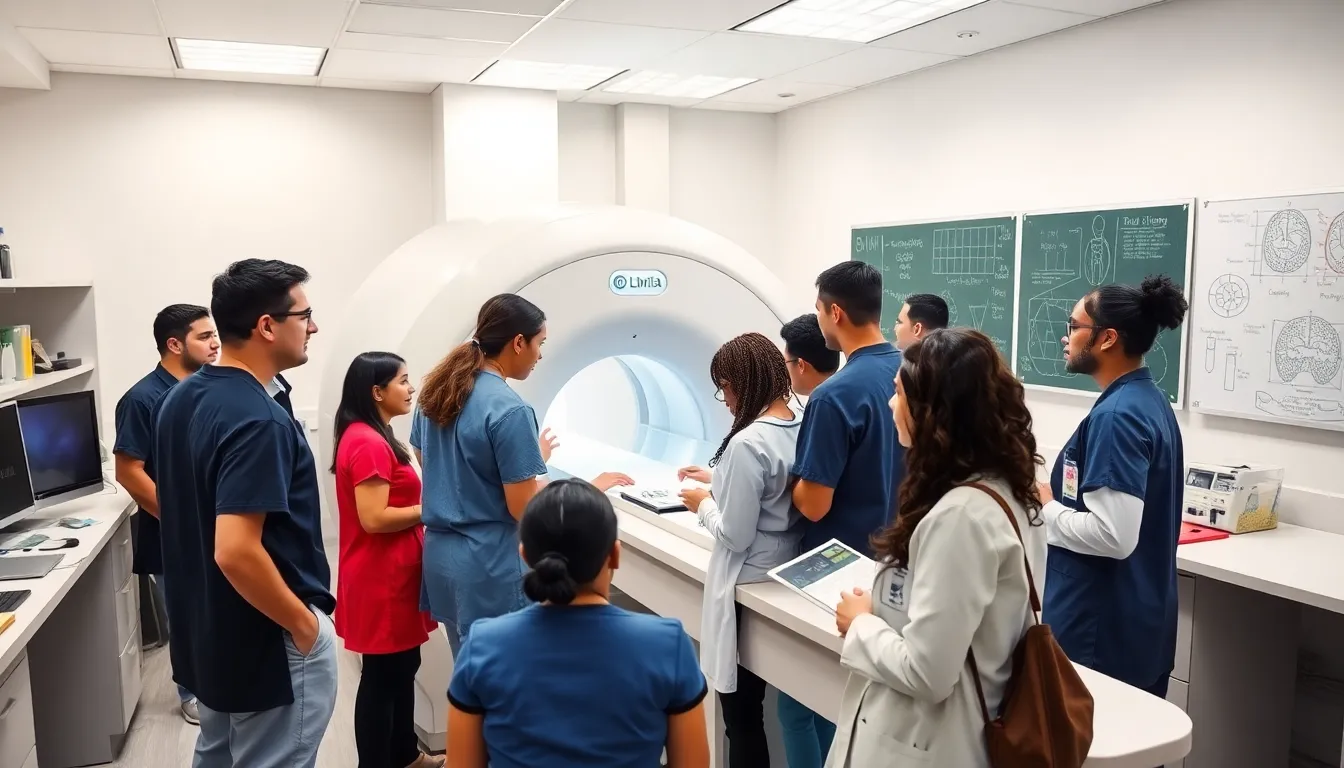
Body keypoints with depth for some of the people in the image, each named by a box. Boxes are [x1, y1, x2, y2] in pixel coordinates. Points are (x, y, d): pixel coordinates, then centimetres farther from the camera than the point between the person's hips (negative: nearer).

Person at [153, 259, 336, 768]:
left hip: (208, 630, 9)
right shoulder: (258, 420, -26)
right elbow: (236, 552, -33)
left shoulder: (180, 399, 3)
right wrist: (303, 622, -19)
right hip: (270, 643, -9)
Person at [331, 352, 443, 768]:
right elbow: (374, 518, -24)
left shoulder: (372, 437, 12)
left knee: (403, 665, 20)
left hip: (393, 572, 10)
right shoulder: (368, 443, -21)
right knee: (382, 674, 2)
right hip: (381, 577, -10)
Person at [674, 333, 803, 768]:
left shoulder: (747, 443, -25)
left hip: (749, 586, -9)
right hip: (789, 574, 9)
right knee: (755, 704, 24)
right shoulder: (802, 425, 0)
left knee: (741, 712, 7)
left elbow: (735, 535, -21)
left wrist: (703, 504, -4)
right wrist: (717, 479, 15)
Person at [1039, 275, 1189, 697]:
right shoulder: (1150, 400, 8)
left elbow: (1114, 535, -28)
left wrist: (1044, 506, -14)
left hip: (1103, 630, -9)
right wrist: (1059, 497, 9)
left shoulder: (1117, 416, -22)